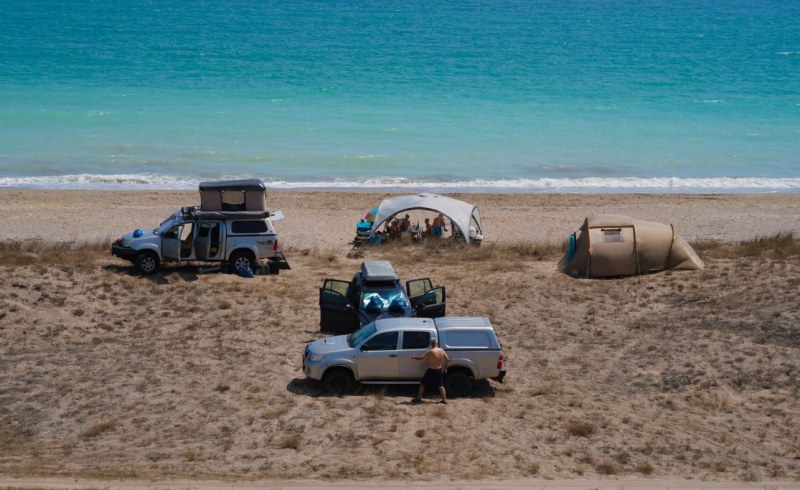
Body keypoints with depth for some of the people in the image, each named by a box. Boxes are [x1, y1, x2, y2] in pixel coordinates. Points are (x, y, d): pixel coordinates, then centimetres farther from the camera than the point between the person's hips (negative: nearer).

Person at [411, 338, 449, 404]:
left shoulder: (430, 352, -19)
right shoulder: (441, 350, -1)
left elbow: (421, 358, -16)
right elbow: (447, 359, 6)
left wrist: (414, 357, 1)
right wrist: (445, 368, 17)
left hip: (431, 371, -5)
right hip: (439, 371, 5)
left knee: (422, 384, 9)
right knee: (440, 385, 15)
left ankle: (418, 398, 12)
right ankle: (444, 400, 12)